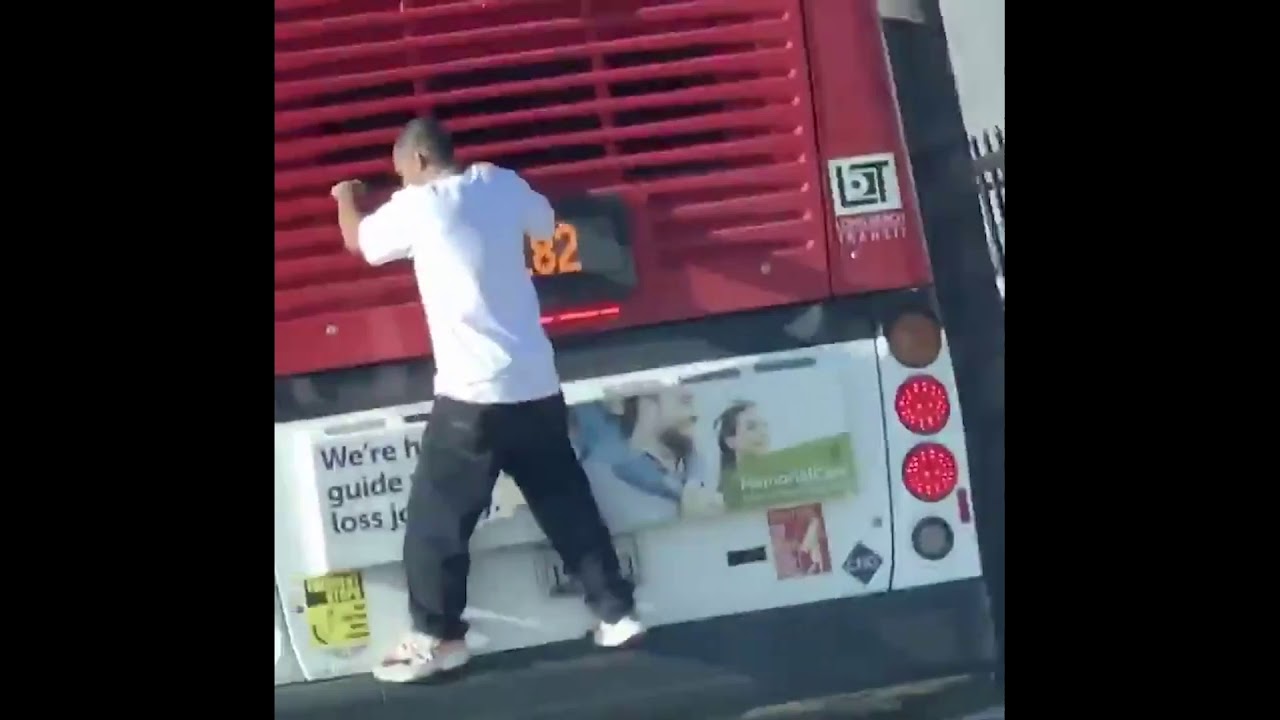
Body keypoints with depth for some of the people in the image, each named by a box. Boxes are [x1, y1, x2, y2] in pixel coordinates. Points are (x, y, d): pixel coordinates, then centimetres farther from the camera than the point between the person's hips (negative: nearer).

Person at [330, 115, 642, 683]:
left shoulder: (417, 206, -6)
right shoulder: (500, 184, 6)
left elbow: (358, 240, 14)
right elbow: (545, 221, 27)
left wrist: (345, 196, 34)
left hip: (472, 393, -6)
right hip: (537, 385, 6)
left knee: (436, 518, 4)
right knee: (568, 504, 15)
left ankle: (436, 638, 6)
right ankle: (616, 612, 16)